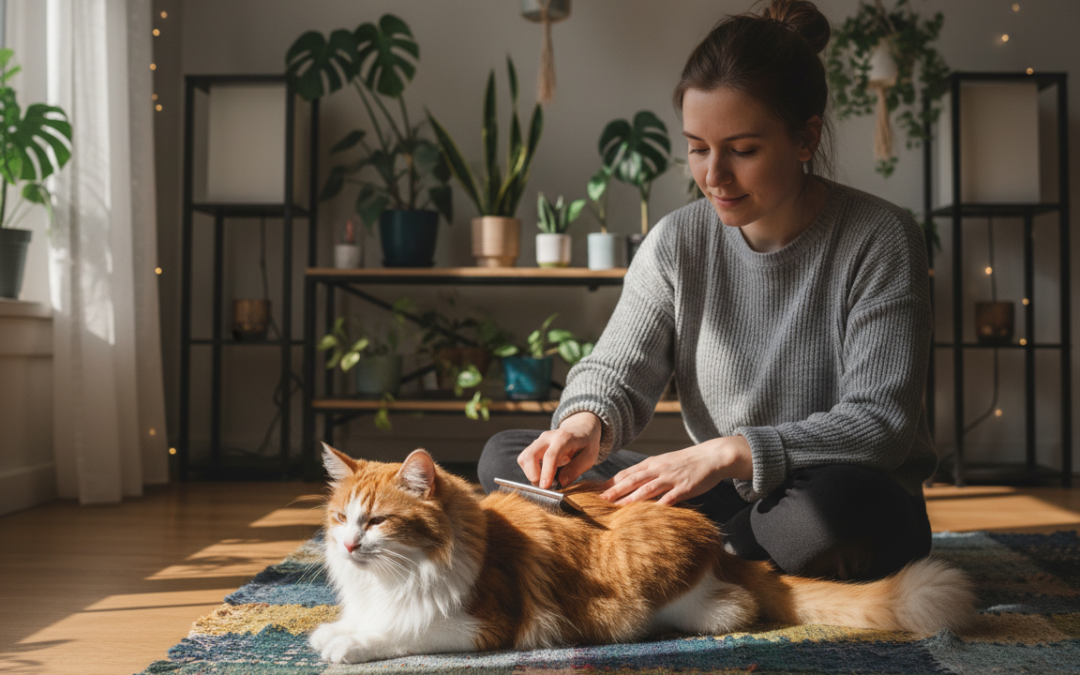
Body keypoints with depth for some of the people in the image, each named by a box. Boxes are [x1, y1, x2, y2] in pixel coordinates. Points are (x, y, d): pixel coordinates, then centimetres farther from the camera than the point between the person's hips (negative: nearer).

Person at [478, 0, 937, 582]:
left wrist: (728, 453, -31)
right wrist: (587, 423, -25)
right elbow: (616, 369, 1)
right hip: (722, 501, 5)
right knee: (505, 458, -8)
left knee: (844, 505, -43)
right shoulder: (677, 244, -1)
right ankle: (732, 558, -16)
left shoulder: (880, 241, -13)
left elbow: (880, 422, -19)